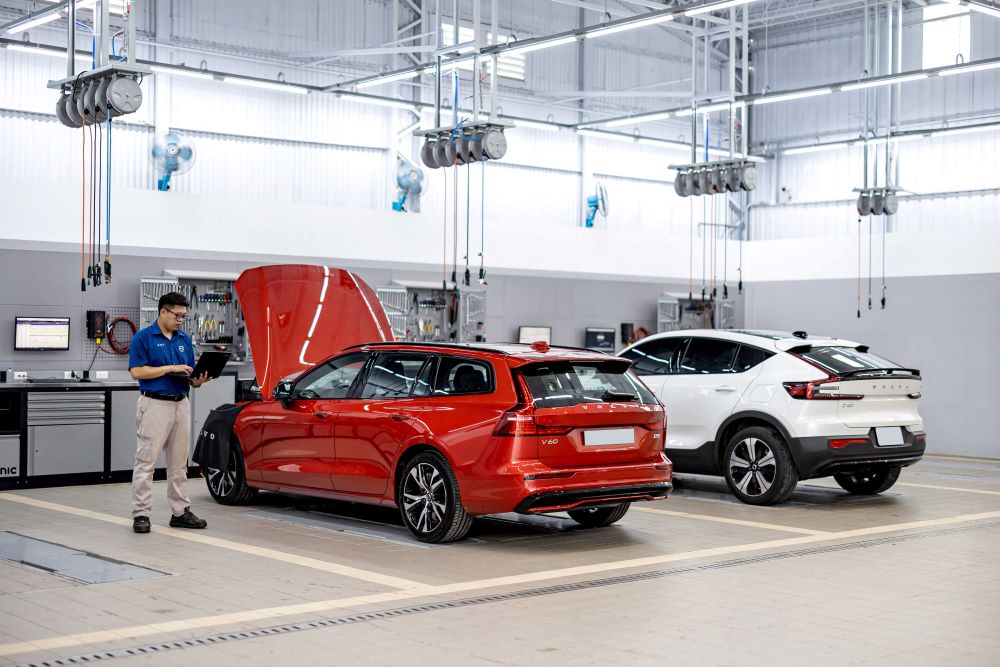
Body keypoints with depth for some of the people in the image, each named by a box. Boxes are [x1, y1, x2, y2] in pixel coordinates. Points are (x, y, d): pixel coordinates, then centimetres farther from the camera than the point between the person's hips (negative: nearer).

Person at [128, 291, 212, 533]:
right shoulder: (143, 337, -5)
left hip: (181, 404, 6)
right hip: (155, 405, -6)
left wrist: (197, 380, -8)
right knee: (145, 461, -4)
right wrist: (170, 368, -17)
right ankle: (140, 514, 0)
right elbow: (137, 371, -13)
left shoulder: (185, 339, 12)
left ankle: (180, 512, 16)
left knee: (179, 463, 10)